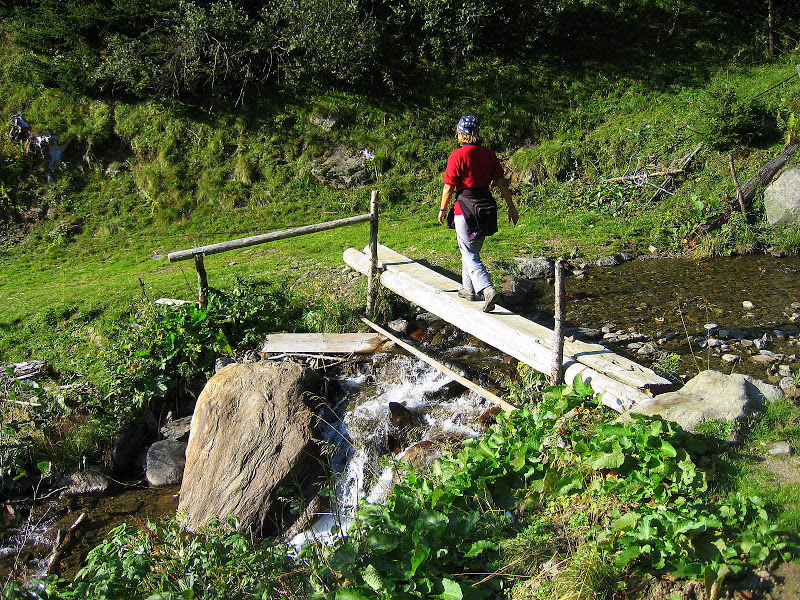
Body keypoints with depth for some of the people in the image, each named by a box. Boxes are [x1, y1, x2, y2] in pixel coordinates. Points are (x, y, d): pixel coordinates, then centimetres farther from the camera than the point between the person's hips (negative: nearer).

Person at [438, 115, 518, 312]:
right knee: (472, 250, 22)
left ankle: (488, 290, -21)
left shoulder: (457, 155, -11)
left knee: (470, 255, -4)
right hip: (486, 205, 6)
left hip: (465, 208, -6)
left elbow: (449, 187, -9)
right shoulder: (488, 153, 5)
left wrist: (442, 210, 4)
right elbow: (501, 182, 5)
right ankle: (469, 289, 32)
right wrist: (511, 207, 10)